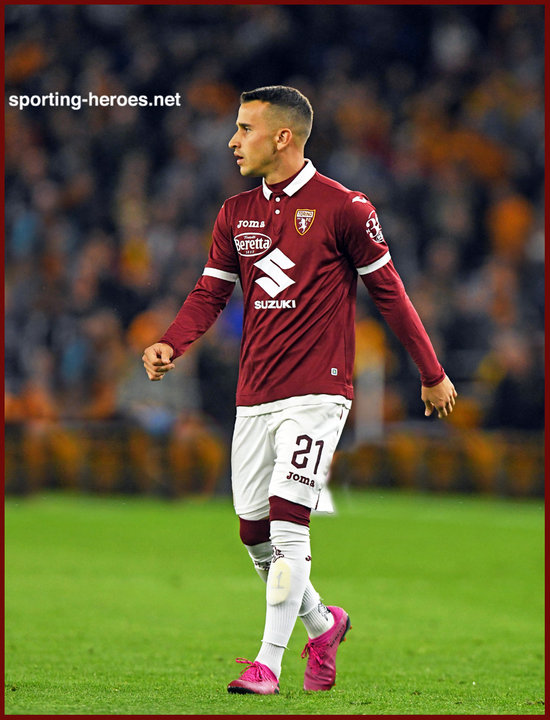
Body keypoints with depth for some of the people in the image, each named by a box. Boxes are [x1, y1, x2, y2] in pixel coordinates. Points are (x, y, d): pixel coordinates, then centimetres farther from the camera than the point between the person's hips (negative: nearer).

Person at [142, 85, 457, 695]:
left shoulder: (342, 208, -6)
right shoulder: (235, 214, 11)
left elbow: (388, 292, 0)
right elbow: (210, 292, 10)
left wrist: (432, 374, 6)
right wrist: (169, 346, -10)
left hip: (315, 393, -6)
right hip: (254, 395, 6)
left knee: (287, 522, -14)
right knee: (254, 531, 7)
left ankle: (269, 663, -10)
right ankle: (321, 625, 30)